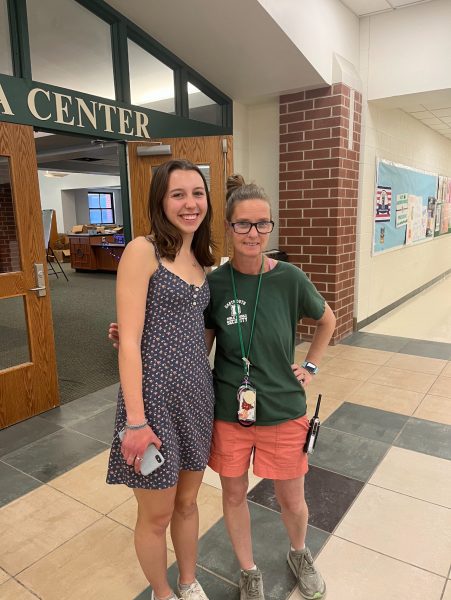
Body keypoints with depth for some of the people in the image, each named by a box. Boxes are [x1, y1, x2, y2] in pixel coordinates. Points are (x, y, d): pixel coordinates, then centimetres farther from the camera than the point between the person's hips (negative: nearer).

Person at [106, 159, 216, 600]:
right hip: (155, 396, -6)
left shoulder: (201, 259, 10)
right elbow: (129, 341, -16)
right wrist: (136, 421, -17)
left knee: (187, 502, 24)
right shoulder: (142, 251, -12)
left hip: (198, 393, 7)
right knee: (156, 515, 15)